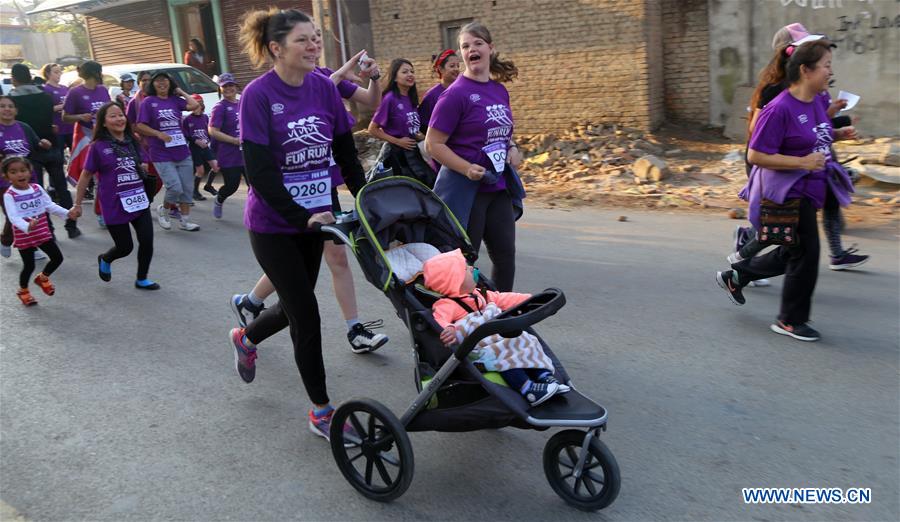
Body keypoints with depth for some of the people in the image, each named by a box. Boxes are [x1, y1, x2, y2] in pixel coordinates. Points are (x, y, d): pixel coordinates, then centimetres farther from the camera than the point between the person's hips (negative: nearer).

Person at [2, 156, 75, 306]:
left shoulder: (37, 188, -2)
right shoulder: (9, 195, -17)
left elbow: (50, 205, 3)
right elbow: (14, 217, -27)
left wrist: (67, 212, -9)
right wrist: (27, 226, -45)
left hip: (43, 234, 5)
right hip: (24, 237, -5)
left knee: (57, 258, 7)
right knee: (29, 266, 5)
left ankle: (42, 278, 36)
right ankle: (23, 290, 32)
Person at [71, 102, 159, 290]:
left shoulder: (132, 142, 6)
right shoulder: (98, 146, -7)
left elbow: (144, 166, 23)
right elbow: (86, 176, -2)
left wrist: (143, 167, 3)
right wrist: (77, 204, 0)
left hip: (139, 201, 4)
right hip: (115, 205, -4)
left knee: (147, 241, -1)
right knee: (125, 247, 3)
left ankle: (142, 280, 21)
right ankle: (105, 259, 39)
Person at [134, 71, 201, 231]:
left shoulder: (175, 100, 10)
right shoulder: (148, 102, -1)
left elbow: (194, 105, -6)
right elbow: (140, 126, -4)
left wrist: (181, 92, 5)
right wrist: (158, 134, -17)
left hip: (183, 152, 4)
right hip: (161, 155, -4)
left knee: (187, 188, 5)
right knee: (175, 188, -14)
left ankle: (185, 220, 17)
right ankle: (163, 210, 15)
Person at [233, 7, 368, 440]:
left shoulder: (324, 88, 0)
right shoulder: (257, 95, -15)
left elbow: (345, 152, 5)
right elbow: (259, 170, -20)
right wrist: (300, 217, -27)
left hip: (314, 217, 6)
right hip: (273, 225, -5)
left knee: (294, 305, 19)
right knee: (307, 316, -4)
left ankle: (245, 338, 52)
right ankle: (321, 412, 12)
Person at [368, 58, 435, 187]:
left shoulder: (411, 98, 5)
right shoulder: (390, 98, -15)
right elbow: (372, 129, -14)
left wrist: (419, 136, 4)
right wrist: (397, 141, -17)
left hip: (413, 151, 7)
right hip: (396, 153, -7)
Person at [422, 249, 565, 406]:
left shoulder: (478, 294, 17)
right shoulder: (446, 304, -13)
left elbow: (502, 298, 24)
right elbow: (438, 320, -33)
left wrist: (530, 299, 22)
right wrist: (448, 330, -56)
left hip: (498, 338, 9)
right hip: (477, 348, -9)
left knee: (526, 342, -2)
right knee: (504, 354, -30)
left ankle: (545, 376, -5)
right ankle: (527, 390, -34)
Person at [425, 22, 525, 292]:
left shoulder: (500, 91, 8)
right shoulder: (456, 94, -12)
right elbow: (433, 144, -13)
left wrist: (512, 148, 3)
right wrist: (467, 169, -23)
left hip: (499, 188, 7)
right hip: (466, 190, -7)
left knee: (506, 257, 11)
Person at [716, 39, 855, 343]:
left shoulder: (816, 102, 5)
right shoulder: (780, 109, -22)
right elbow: (756, 156, -23)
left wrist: (835, 135, 5)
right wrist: (802, 162, -25)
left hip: (808, 191, 9)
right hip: (788, 193, -9)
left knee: (792, 254, 18)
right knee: (805, 254, -2)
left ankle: (735, 276, 34)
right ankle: (791, 321, 16)